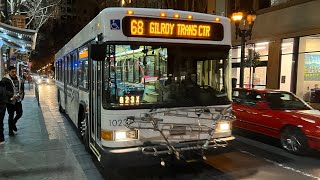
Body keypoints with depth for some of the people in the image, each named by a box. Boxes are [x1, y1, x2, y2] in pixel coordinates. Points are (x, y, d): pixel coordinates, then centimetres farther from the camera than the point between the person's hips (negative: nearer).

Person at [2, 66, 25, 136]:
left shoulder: (19, 79, 7)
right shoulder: (5, 80, -12)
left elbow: (22, 88, 18)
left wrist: (22, 96, 11)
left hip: (18, 100, 5)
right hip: (10, 101, -5)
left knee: (19, 113, 8)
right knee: (11, 115, 4)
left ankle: (13, 123, 38)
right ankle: (10, 130, 20)